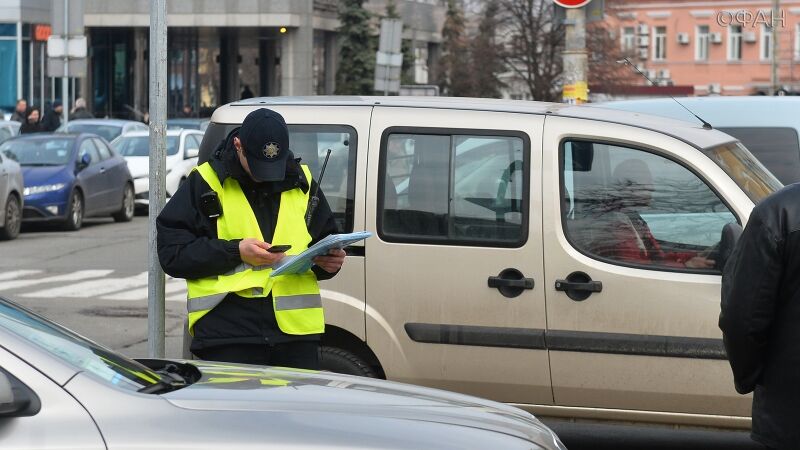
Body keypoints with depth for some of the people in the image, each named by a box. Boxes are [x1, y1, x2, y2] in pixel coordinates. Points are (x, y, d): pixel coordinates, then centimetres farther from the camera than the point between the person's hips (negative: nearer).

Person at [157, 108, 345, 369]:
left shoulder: (301, 181, 13)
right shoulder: (206, 183, 1)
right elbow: (171, 252, -4)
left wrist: (329, 261, 1)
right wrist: (235, 252, -13)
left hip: (296, 330, 4)